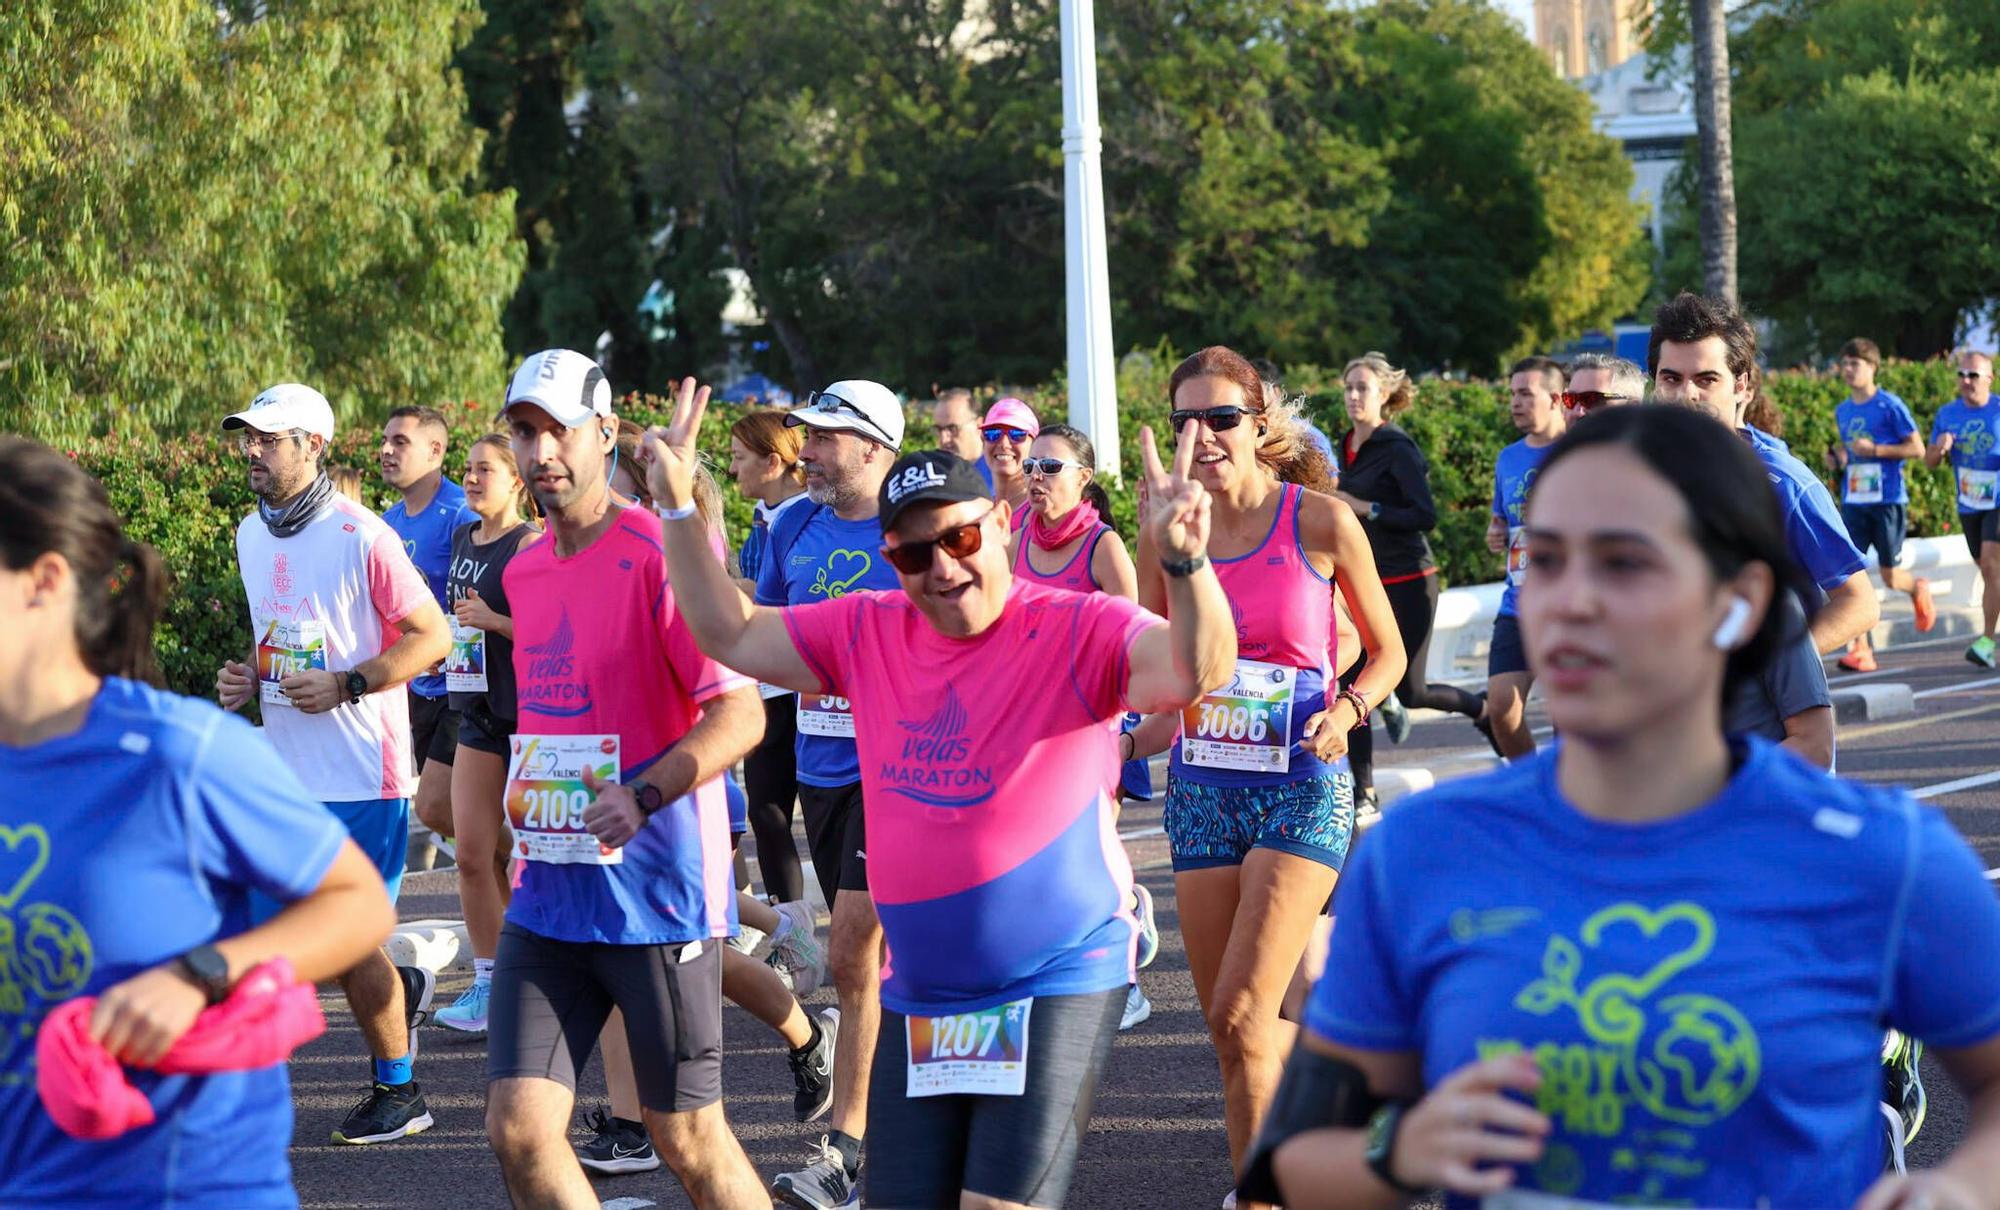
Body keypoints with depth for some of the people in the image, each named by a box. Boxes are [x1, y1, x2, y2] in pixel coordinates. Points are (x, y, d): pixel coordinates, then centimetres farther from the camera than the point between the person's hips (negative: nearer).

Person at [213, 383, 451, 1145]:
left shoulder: (360, 536, -14)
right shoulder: (251, 536, 10)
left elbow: (431, 637, -11)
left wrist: (344, 687, -20)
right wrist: (249, 680, 4)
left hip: (361, 774, -7)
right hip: (285, 774, 7)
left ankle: (398, 1092, 17)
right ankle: (402, 990, 32)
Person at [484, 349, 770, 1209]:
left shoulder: (659, 552, -12)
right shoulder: (522, 572, 11)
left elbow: (741, 711, -19)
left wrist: (644, 797, -31)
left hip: (656, 900, -6)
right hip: (547, 901, 7)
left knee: (688, 1139, 2)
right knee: (518, 1128, -2)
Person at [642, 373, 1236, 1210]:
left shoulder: (1075, 631, -13)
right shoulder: (866, 632, 3)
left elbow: (1196, 671, -29)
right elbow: (730, 636, 12)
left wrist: (1184, 561, -46)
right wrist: (678, 511, 4)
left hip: (1057, 984, -6)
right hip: (918, 997, 6)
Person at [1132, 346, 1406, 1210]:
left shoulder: (1322, 522, -8)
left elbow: (1388, 652, 4)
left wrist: (1346, 709, -14)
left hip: (1301, 789, -5)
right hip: (1201, 789, 5)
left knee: (1240, 1016, -16)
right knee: (1228, 1029, 7)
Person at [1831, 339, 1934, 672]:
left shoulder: (1890, 406, -6)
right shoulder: (1842, 411, 12)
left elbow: (1917, 448, -6)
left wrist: (1875, 450, -17)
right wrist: (1839, 457, 4)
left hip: (1888, 500, -5)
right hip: (1853, 503, 5)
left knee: (1890, 576, 1)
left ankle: (1919, 588, 38)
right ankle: (1860, 648, -7)